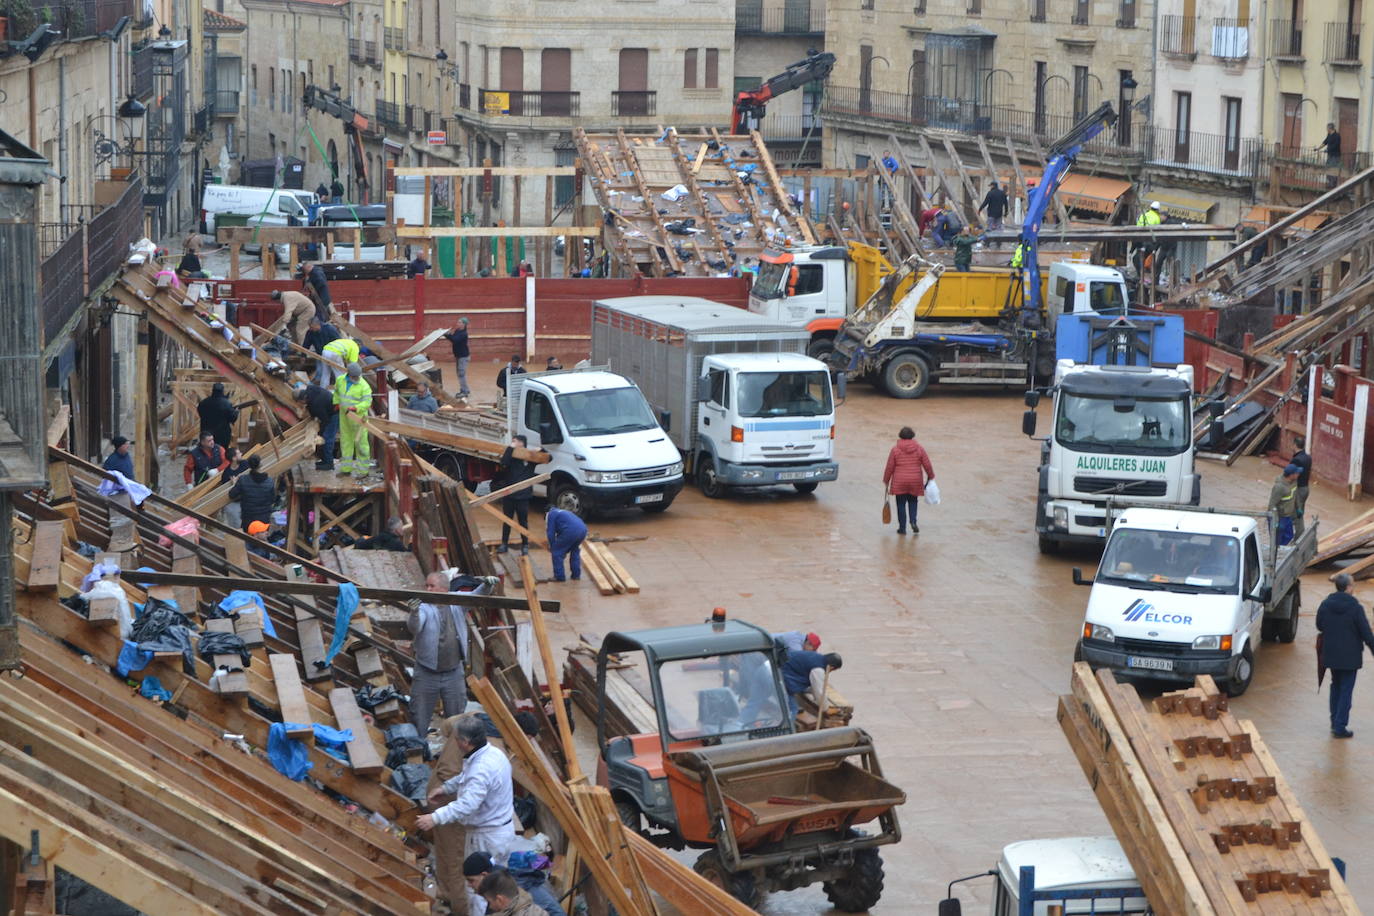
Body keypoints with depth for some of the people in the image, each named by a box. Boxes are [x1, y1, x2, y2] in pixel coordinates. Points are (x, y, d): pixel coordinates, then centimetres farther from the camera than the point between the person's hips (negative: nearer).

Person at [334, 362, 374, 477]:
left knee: (361, 442, -2)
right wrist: (337, 402, 15)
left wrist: (354, 408, -34)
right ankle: (346, 468, 25)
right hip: (344, 415, 6)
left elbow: (367, 403, -22)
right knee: (346, 440, 14)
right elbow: (337, 390, 21)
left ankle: (363, 470, 6)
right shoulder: (341, 380, 0)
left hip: (358, 415, -6)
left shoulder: (364, 386, -18)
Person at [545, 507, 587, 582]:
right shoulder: (563, 512, 39)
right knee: (575, 551, 30)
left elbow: (551, 533, 10)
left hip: (571, 531, -7)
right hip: (583, 529, 7)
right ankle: (576, 575, 31)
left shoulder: (551, 514, 17)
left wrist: (552, 547, 23)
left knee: (557, 552, 8)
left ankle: (559, 576, 10)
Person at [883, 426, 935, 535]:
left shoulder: (895, 449, -5)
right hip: (915, 481, 2)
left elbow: (890, 467, -4)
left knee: (901, 504, 7)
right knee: (913, 502, 18)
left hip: (899, 482, -2)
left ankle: (902, 528, 10)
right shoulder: (919, 448, -1)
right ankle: (913, 522, -2)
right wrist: (931, 476, 18)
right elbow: (927, 464, 2)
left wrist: (886, 480, 8)